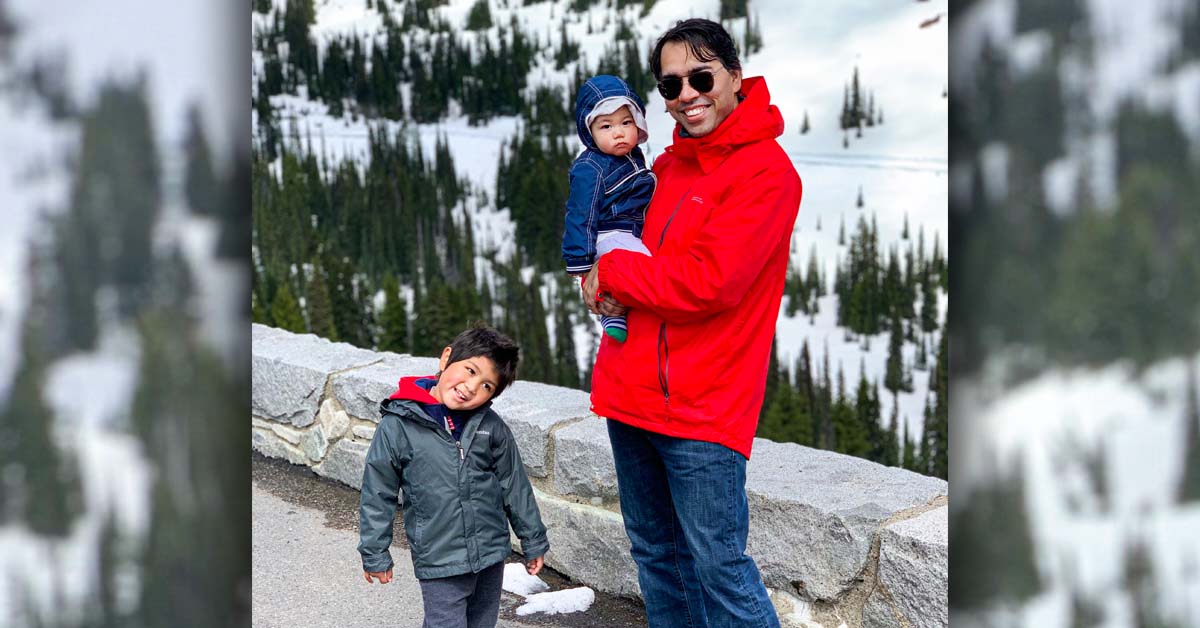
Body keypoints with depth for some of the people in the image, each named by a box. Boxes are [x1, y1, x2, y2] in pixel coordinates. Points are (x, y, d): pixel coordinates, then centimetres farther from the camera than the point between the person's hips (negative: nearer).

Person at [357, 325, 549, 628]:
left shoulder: (491, 426, -4)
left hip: (491, 555, 4)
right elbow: (377, 494, -3)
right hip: (439, 562, -4)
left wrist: (533, 541, 13)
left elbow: (515, 486, 7)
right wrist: (375, 554, 2)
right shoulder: (398, 425, -12)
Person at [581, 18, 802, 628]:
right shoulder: (668, 165, 12)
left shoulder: (766, 171, -12)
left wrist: (612, 274, -8)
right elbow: (620, 232, 22)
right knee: (654, 550, 18)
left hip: (702, 405, -8)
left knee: (717, 565, -3)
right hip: (630, 393, 8)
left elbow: (707, 282, -20)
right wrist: (616, 290, -1)